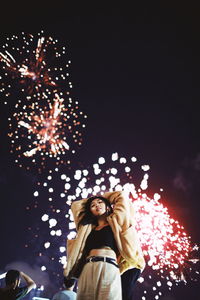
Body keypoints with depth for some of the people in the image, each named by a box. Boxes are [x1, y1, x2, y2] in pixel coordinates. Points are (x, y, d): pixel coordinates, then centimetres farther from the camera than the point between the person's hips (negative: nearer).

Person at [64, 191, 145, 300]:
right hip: (87, 271, 3)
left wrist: (104, 198, 37)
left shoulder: (114, 221, 19)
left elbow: (121, 196, 23)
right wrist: (90, 201, 42)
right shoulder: (87, 227, 26)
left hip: (108, 268, -3)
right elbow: (76, 205, 36)